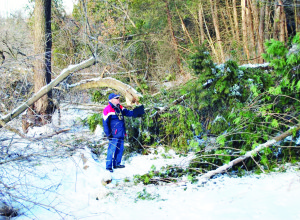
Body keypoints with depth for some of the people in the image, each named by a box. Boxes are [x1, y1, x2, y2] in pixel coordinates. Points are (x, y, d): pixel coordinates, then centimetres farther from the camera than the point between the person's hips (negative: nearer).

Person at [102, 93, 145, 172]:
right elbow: (105, 123, -14)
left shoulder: (119, 107, 10)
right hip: (114, 135, -9)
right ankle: (109, 166, 0)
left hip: (121, 133, 9)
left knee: (120, 149, 16)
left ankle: (117, 164, 28)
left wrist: (137, 112, 0)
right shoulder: (108, 110, -15)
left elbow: (128, 113, 16)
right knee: (112, 149, -7)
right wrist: (108, 134, -16)